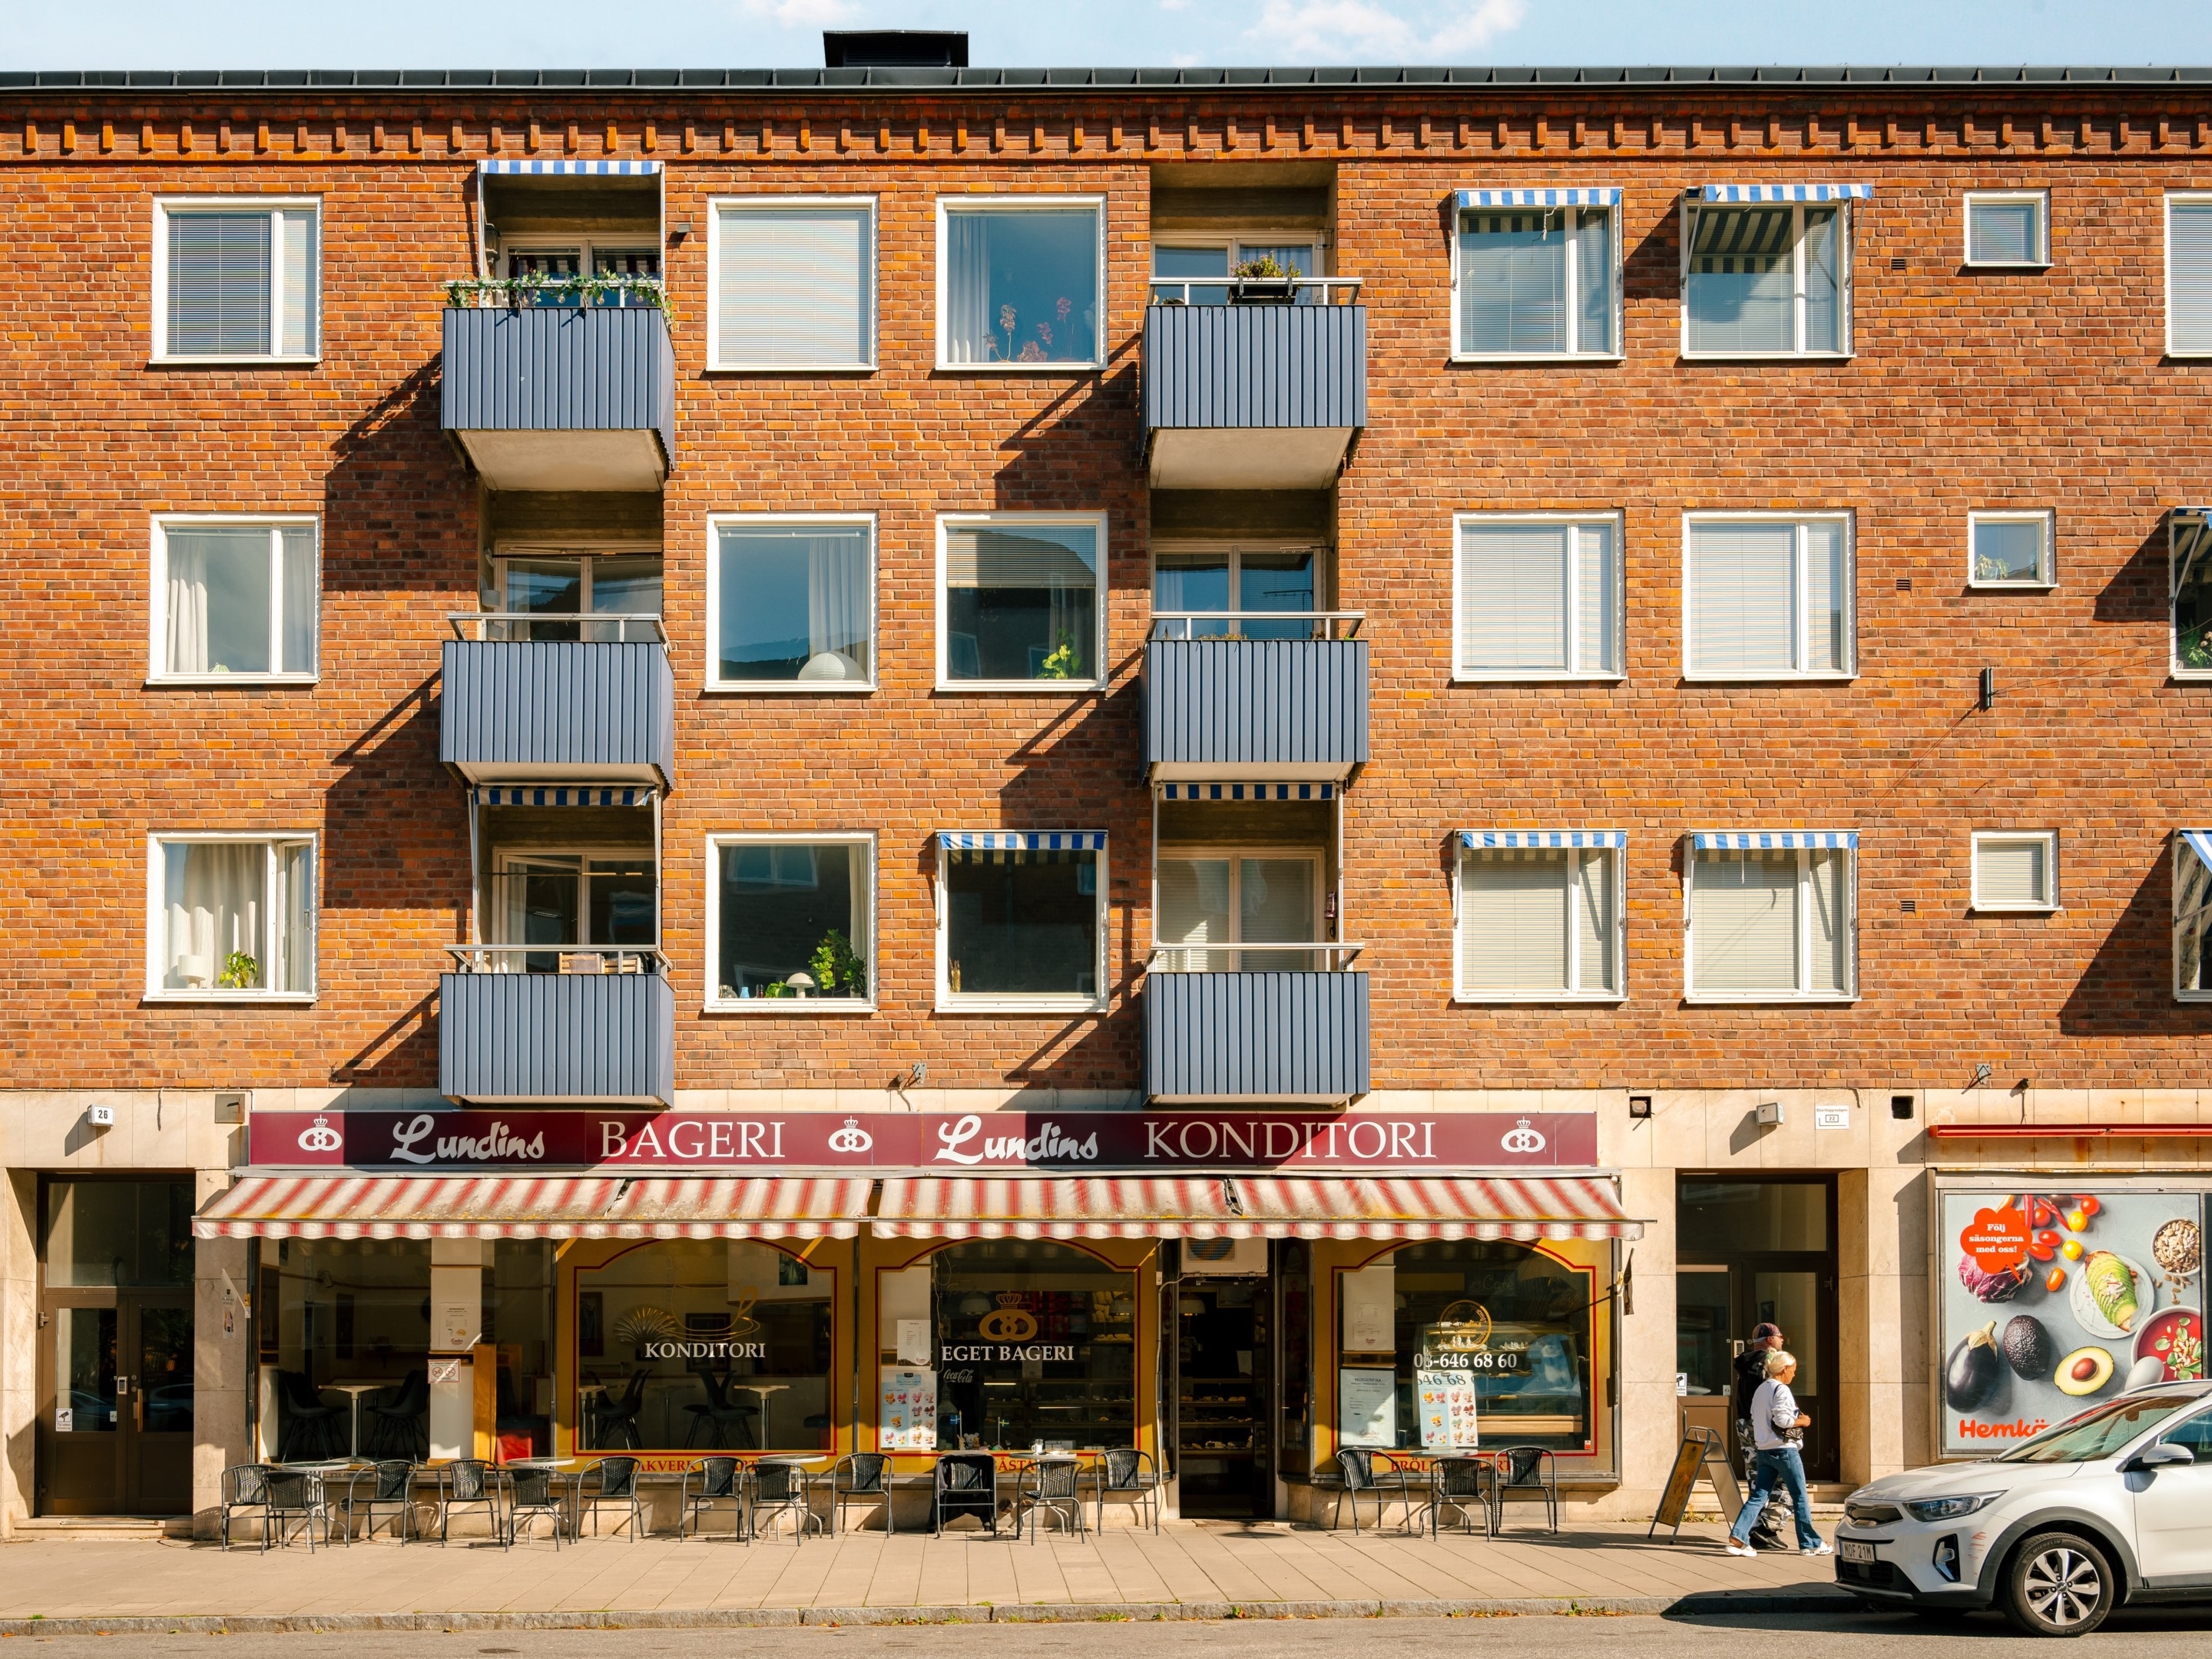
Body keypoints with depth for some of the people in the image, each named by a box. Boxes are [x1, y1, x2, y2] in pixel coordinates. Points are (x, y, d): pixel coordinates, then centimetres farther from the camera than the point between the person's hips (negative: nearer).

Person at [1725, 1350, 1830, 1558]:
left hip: (1764, 1450, 8)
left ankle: (1737, 1538, -10)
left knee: (1758, 1496, 4)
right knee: (1800, 1497, 5)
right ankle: (1810, 1543, 12)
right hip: (1784, 1449, -8)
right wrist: (1802, 1422, -4)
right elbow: (1782, 1420, -21)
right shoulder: (1781, 1390, -12)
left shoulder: (1760, 1390, 14)